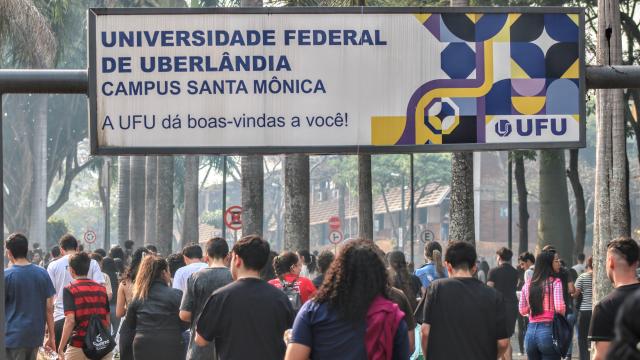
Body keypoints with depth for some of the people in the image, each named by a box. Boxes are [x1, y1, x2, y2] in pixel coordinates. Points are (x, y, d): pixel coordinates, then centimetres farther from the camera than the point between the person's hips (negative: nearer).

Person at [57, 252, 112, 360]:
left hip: (78, 346, -4)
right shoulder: (101, 288, 9)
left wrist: (60, 348, -12)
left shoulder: (70, 290, -6)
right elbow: (107, 320, 12)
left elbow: (70, 321, -15)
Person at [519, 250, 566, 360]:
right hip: (548, 329, -5)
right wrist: (562, 316, 4)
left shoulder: (528, 284, 9)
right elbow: (559, 307, -16)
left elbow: (522, 310, 12)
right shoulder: (554, 282, -7)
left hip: (531, 331, 5)